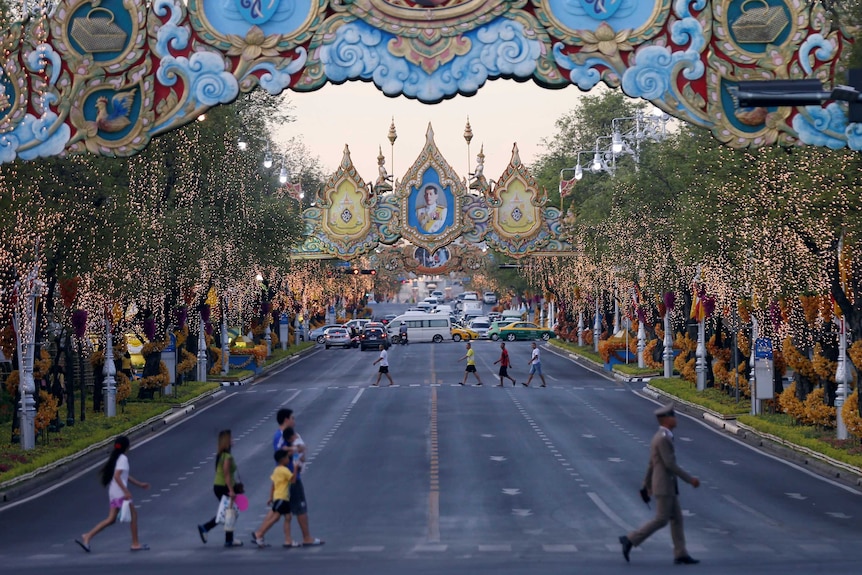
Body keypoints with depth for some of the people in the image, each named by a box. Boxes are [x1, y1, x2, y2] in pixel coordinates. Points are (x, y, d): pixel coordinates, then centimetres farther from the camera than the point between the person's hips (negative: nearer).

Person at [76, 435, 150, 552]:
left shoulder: (115, 457, 16)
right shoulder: (123, 458, -13)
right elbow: (117, 476, -24)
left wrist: (140, 484, 31)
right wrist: (126, 491, -25)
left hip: (113, 493, 9)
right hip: (121, 493, -9)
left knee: (111, 519, 8)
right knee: (133, 515, 4)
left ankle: (87, 537, 1)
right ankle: (135, 544, 8)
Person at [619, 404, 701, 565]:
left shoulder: (659, 437, 14)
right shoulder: (663, 438, -19)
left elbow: (652, 463, 19)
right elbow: (670, 464, -22)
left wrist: (646, 485, 24)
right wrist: (690, 479, -17)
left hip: (667, 486, 10)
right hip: (664, 486, -10)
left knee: (677, 519, 7)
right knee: (661, 520, -7)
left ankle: (680, 554, 6)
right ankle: (630, 540, -4)